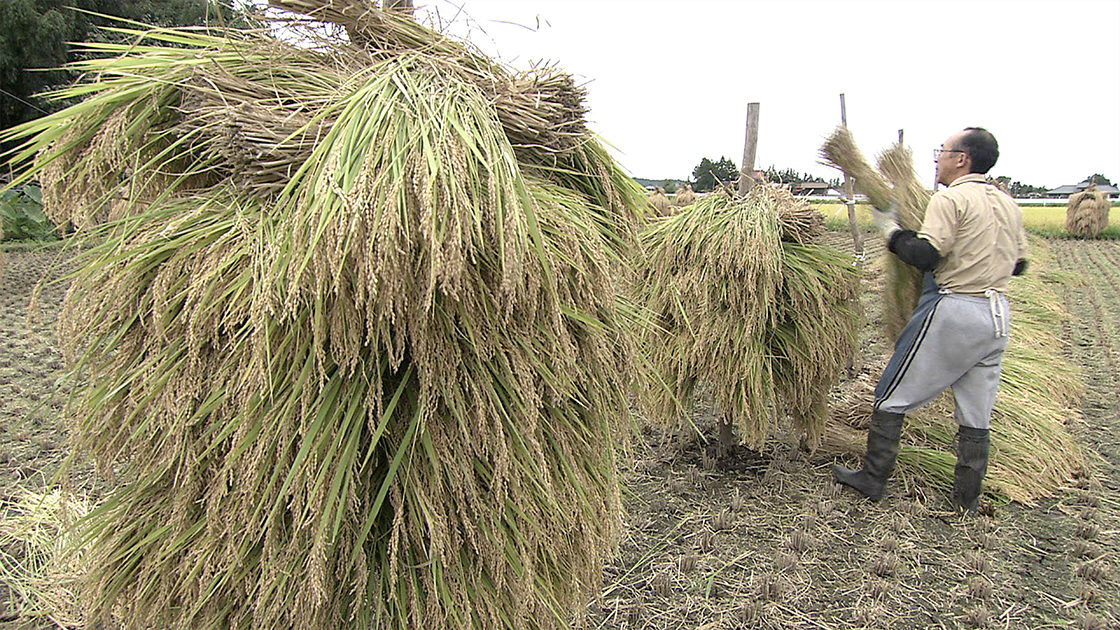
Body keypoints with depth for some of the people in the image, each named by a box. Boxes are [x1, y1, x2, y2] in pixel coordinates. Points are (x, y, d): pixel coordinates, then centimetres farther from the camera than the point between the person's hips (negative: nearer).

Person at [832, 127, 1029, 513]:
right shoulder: (1009, 205, 13)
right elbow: (1018, 264, 19)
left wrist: (891, 230, -4)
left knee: (893, 395, 5)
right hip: (998, 315, 8)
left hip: (953, 311, -8)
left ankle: (873, 478, 12)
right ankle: (968, 501, 21)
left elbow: (925, 256, -19)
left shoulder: (951, 199, -11)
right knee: (976, 415, 13)